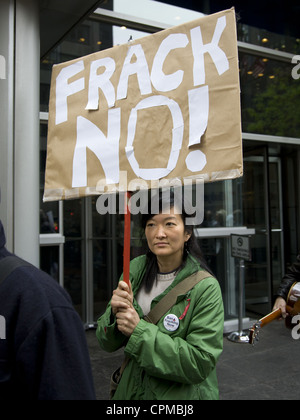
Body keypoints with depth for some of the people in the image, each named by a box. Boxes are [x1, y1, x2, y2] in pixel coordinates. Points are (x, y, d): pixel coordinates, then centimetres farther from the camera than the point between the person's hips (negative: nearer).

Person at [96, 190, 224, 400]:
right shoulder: (135, 269, -7)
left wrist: (140, 330, -27)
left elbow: (200, 363, -23)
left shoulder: (205, 287, -21)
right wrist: (116, 313, -24)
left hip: (182, 393, -4)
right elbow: (108, 343, -3)